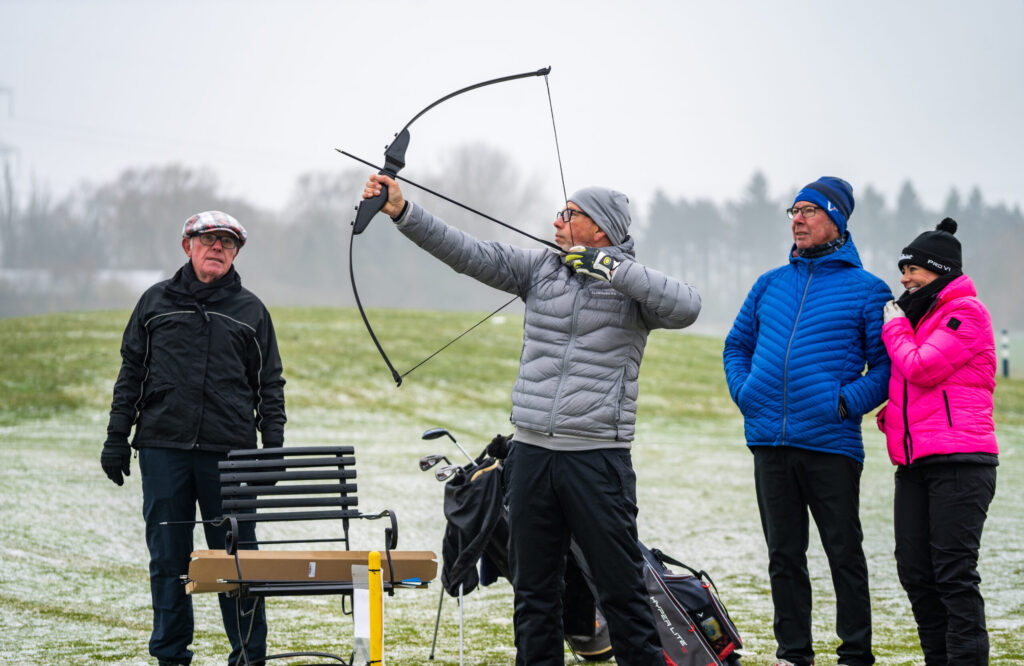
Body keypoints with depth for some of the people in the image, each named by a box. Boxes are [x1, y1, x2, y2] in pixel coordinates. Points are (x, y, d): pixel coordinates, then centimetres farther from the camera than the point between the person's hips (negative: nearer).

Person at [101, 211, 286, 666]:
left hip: (230, 453, -1)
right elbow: (131, 372, 12)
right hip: (163, 448, 1)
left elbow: (269, 385, 12)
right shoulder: (157, 302, 11)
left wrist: (273, 449, 4)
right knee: (167, 559, 3)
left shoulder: (250, 311, 11)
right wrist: (117, 437, 6)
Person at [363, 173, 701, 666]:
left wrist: (612, 267, -21)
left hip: (597, 456, -5)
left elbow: (686, 307, -21)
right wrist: (403, 212, -5)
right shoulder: (540, 268, 10)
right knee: (533, 589, 11)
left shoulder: (634, 285, -2)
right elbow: (469, 254, 4)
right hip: (531, 453, 5)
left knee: (621, 588, -3)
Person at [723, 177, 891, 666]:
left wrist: (848, 402, -11)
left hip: (831, 442, -4)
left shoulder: (866, 290, 1)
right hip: (769, 441, 4)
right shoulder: (770, 285, 15)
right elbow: (737, 345, 25)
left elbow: (888, 364, 0)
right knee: (783, 554, 8)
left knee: (844, 553, 0)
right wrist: (744, 391, 9)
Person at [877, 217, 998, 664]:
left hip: (958, 461, -9)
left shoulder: (966, 313, -5)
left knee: (954, 573, -10)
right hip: (914, 462, 9)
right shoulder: (917, 316, 22)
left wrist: (894, 327, 1)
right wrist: (890, 415, 10)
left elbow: (922, 368, -15)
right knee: (915, 572, 6)